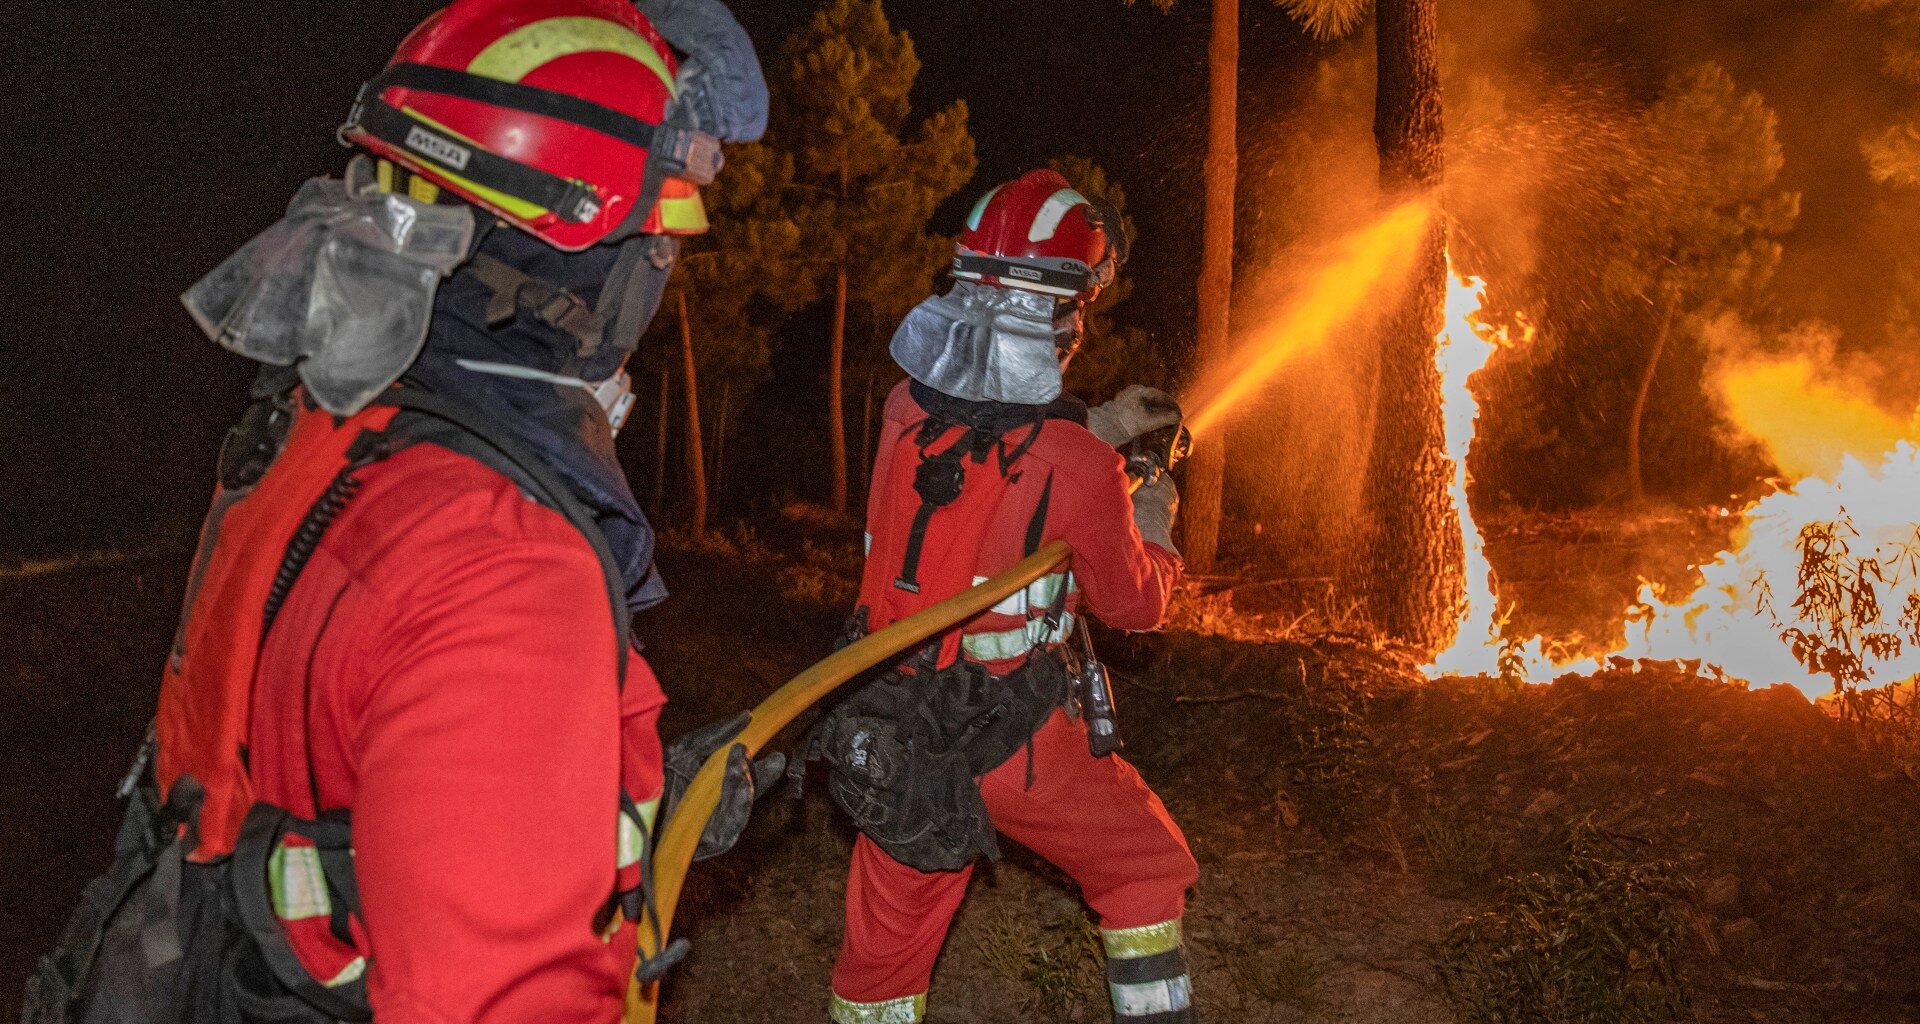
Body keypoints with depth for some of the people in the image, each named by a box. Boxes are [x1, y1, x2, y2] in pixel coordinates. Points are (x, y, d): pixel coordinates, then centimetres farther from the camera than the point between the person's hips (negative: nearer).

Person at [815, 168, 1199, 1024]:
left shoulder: (905, 407, -6)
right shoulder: (1076, 467, -22)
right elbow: (1133, 604, -4)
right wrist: (1153, 529, 15)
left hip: (887, 736, 5)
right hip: (1013, 744, -5)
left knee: (885, 939, 19)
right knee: (1146, 868, 21)